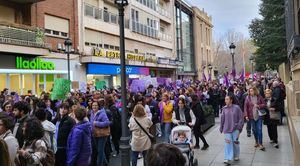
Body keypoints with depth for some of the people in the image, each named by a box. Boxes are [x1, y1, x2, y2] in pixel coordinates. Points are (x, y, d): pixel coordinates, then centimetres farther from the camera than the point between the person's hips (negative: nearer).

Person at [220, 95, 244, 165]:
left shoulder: (236, 108, -8)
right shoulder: (224, 109, -1)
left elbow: (241, 118, -3)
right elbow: (222, 119, 7)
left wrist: (239, 127, -7)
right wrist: (221, 128, 11)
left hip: (235, 129, -1)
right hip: (227, 129, 1)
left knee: (235, 142, 12)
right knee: (228, 143, -3)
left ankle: (236, 156, 34)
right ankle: (228, 159, -2)